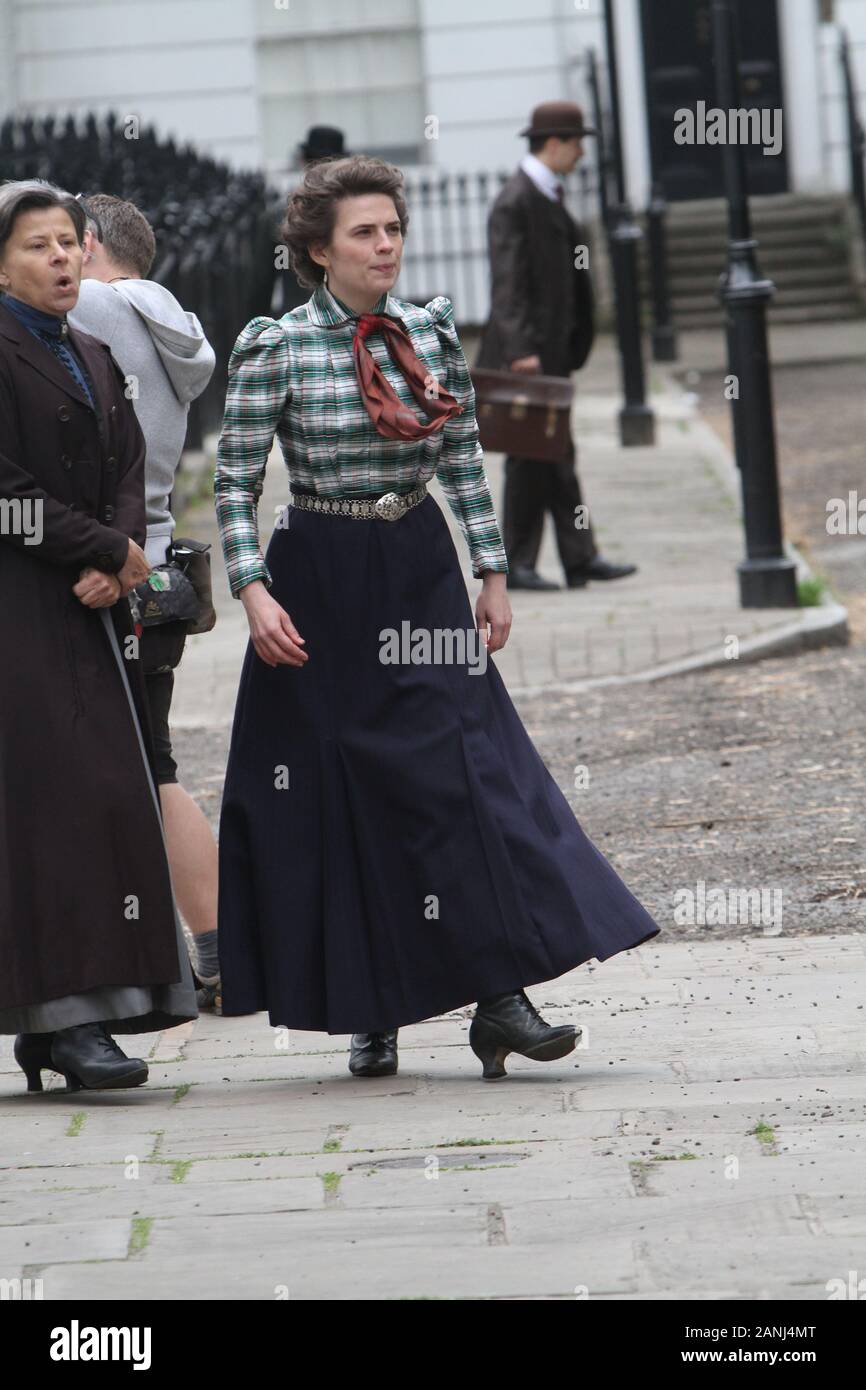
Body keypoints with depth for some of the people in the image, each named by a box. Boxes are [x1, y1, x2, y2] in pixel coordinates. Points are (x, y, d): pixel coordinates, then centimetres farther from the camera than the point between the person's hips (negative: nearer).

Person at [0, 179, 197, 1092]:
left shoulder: (93, 360, 18)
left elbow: (128, 474, 12)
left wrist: (113, 561, -7)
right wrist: (112, 551, -9)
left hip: (92, 610, 8)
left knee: (103, 798, 4)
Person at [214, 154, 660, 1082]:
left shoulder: (432, 333, 5)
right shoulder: (275, 349, -7)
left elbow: (464, 461, 11)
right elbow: (234, 486, -6)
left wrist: (493, 574, 7)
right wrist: (253, 593, -15)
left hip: (421, 572, 3)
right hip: (320, 581, -3)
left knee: (467, 772, -5)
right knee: (339, 797, 1)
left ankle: (501, 999, -6)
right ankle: (368, 1012, 11)